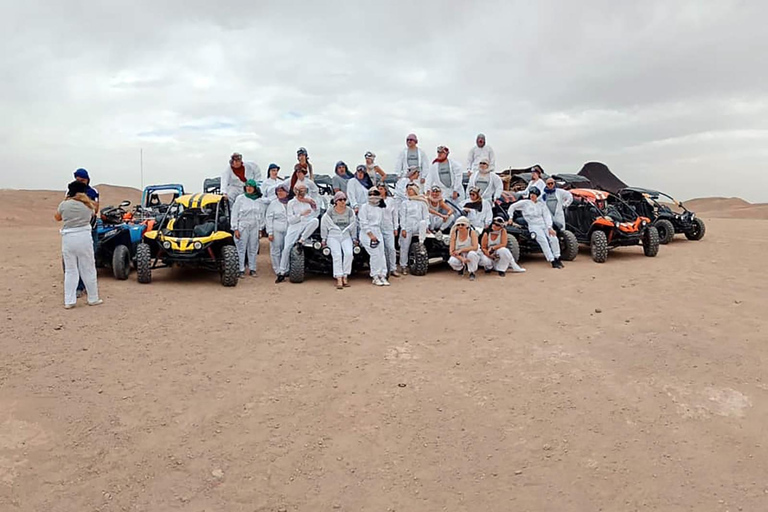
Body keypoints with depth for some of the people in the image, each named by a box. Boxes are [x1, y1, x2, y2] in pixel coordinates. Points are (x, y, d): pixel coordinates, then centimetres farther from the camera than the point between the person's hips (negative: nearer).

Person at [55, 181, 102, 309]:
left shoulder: (64, 204, 0)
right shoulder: (88, 205, 1)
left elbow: (57, 217, 16)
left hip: (68, 239, 0)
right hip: (84, 238, 0)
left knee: (70, 271, 8)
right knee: (88, 270, 9)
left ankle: (69, 301, 8)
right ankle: (93, 299, 16)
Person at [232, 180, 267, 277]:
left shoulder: (260, 201, 7)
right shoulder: (240, 198, 2)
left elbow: (262, 215, 12)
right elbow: (234, 214, 1)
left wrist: (260, 229, 7)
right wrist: (236, 229, -4)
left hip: (255, 227, 2)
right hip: (243, 226, -2)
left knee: (253, 249, 5)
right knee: (241, 248, -3)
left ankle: (252, 269, 12)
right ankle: (241, 270, 1)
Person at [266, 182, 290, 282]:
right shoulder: (273, 204, 6)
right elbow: (269, 219, 3)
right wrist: (270, 232, -5)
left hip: (288, 231, 1)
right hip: (276, 231, -1)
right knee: (275, 252, -3)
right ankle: (278, 273, 1)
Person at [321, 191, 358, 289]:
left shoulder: (349, 211, 6)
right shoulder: (330, 211, 0)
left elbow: (353, 225, 16)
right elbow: (324, 225, 8)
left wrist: (354, 238, 15)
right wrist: (324, 238, 9)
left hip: (346, 236, 2)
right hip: (333, 236, -2)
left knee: (349, 253, -26)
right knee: (337, 254, -25)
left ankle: (345, 276, -17)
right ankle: (339, 279, -27)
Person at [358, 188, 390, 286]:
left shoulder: (381, 208, 14)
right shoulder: (364, 207, -5)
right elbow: (364, 223, -11)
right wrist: (371, 235, -16)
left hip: (378, 232, 6)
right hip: (367, 233, -6)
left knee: (381, 254, 0)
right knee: (375, 254, -13)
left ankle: (382, 276, 4)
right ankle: (375, 277, -4)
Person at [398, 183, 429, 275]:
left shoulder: (421, 202, 8)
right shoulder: (404, 202, 7)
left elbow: (426, 216, 6)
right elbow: (402, 216, 2)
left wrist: (425, 227, -8)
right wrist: (403, 229, -8)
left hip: (417, 226, 0)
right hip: (407, 227, 0)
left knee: (423, 222, -34)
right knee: (405, 247, -4)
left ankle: (421, 242, -25)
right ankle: (403, 266, 8)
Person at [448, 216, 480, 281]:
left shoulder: (472, 232, -14)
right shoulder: (454, 234, -9)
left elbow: (475, 247, -25)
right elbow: (452, 251, -13)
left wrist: (461, 250, -27)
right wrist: (462, 259, -29)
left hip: (471, 258, -2)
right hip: (459, 257, 2)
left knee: (472, 253, -37)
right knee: (452, 261, -31)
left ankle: (472, 273, -11)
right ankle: (462, 267, 7)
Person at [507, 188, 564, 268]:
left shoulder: (541, 203, 13)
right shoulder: (525, 202, 6)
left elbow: (547, 216, 4)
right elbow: (512, 207, 12)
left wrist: (549, 228, -8)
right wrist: (510, 217, 2)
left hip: (544, 225, 3)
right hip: (534, 226, -3)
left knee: (554, 239, -19)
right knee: (544, 241, -25)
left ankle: (557, 258, -5)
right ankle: (552, 261, -24)